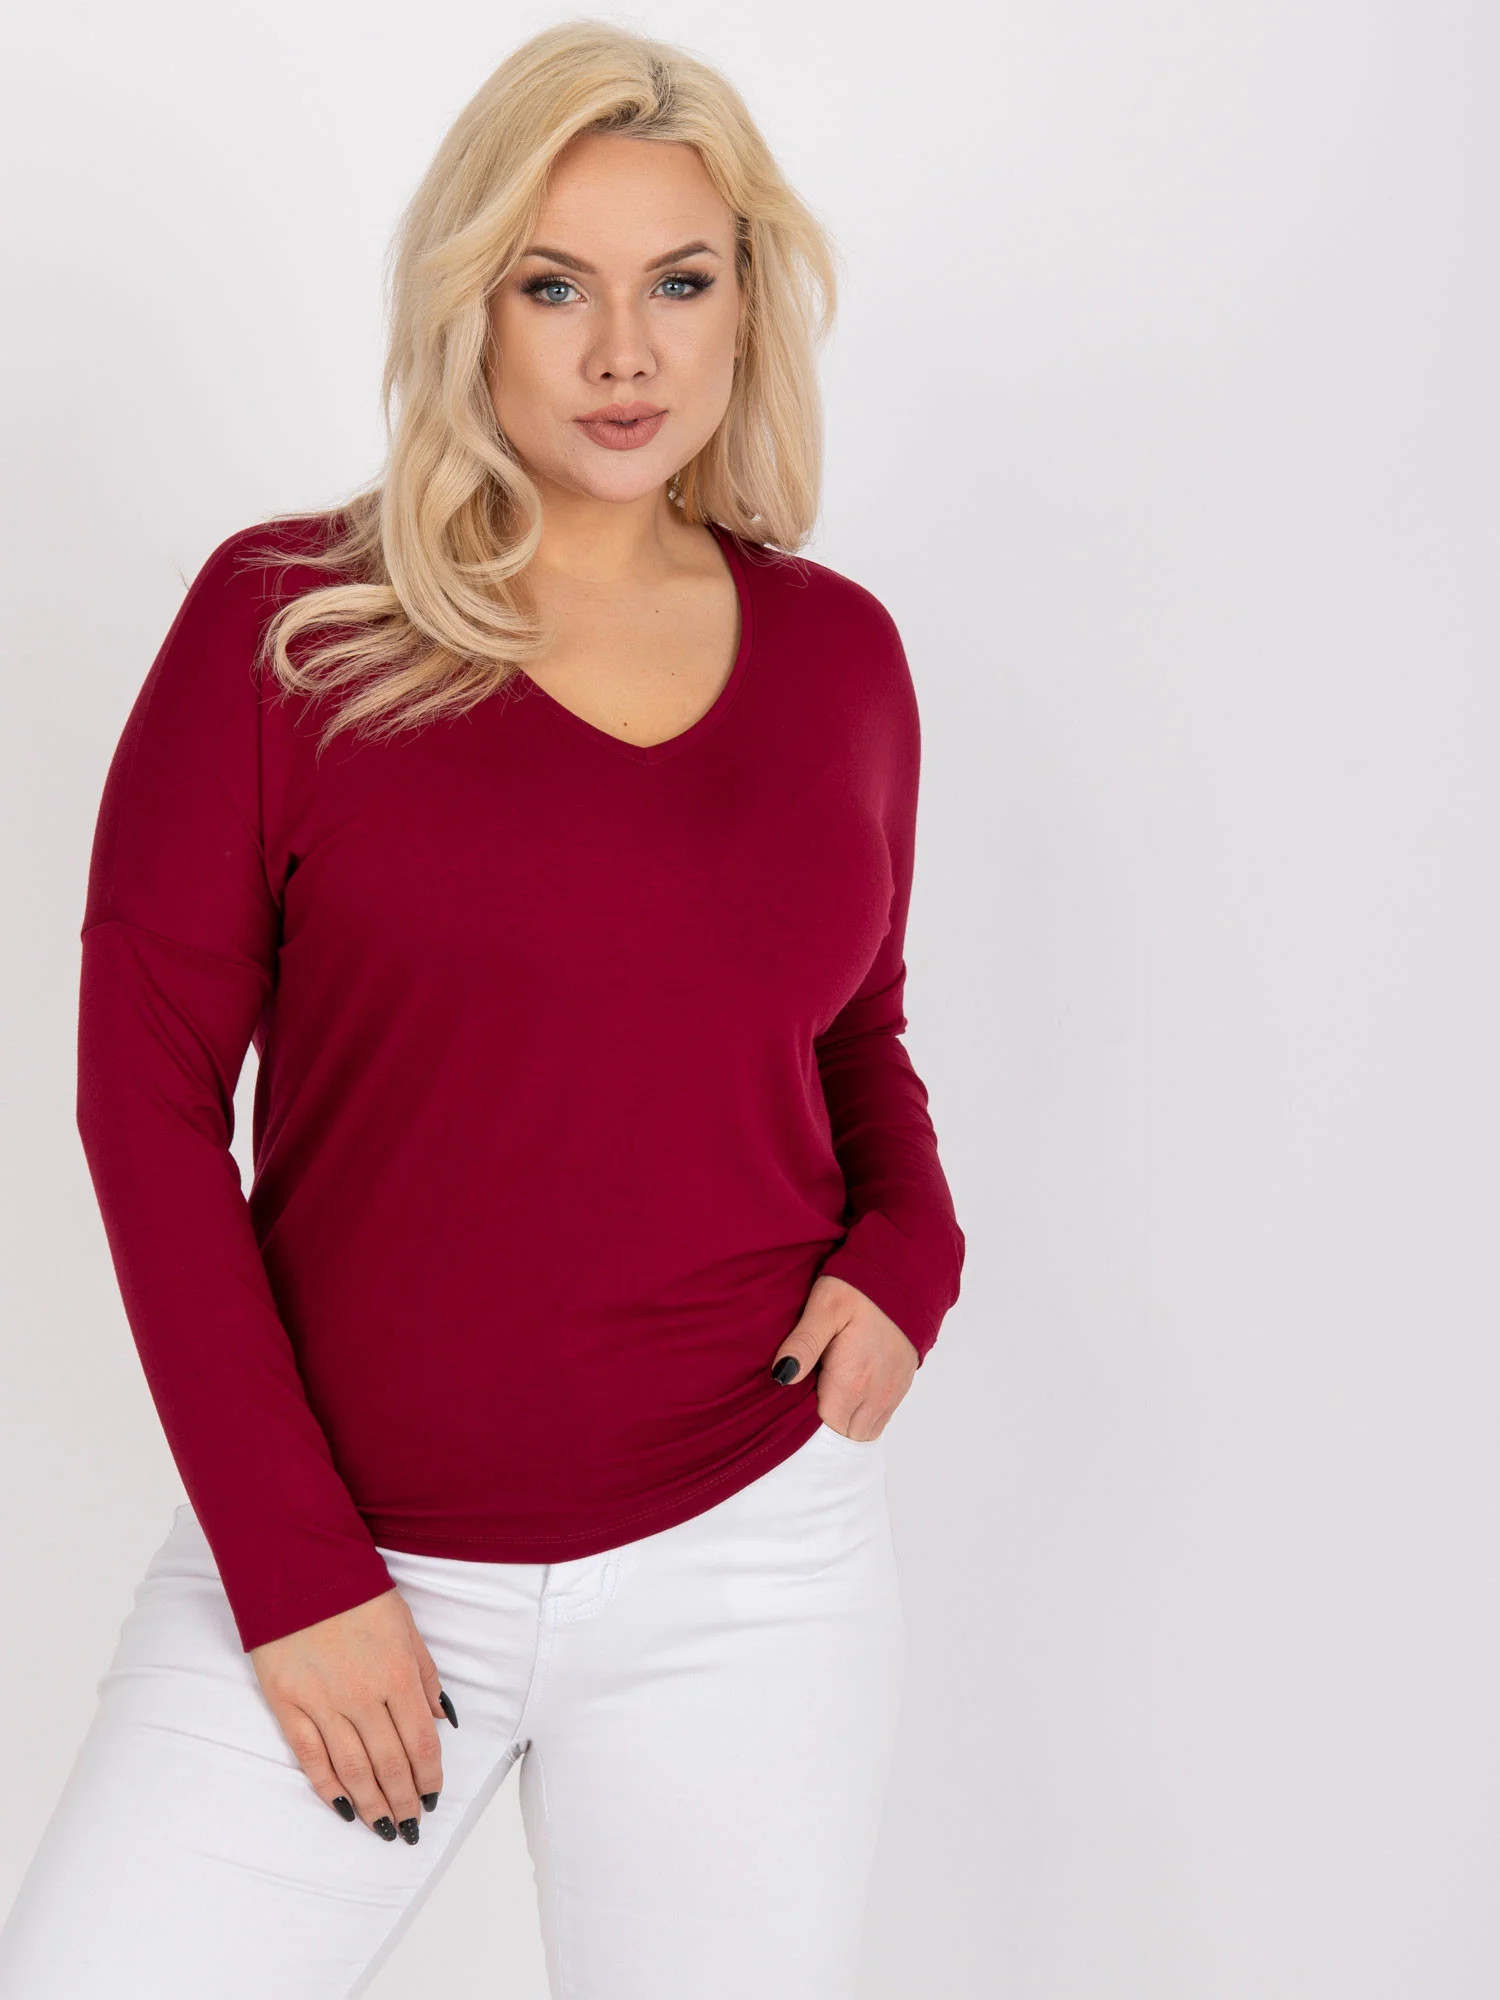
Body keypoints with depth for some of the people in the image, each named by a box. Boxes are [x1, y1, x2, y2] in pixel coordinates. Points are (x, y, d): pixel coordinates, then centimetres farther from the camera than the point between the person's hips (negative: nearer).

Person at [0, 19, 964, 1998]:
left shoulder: (838, 650, 6)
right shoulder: (287, 620, -4)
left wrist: (911, 1248, -2)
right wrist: (290, 1570, -9)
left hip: (747, 1562, 2)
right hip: (341, 1556, -2)